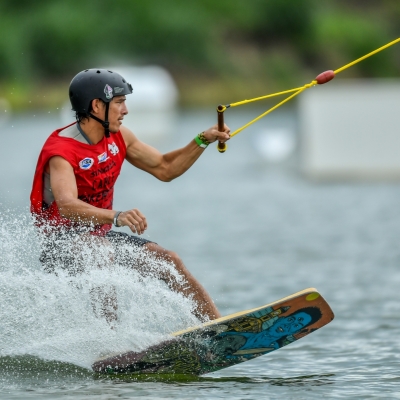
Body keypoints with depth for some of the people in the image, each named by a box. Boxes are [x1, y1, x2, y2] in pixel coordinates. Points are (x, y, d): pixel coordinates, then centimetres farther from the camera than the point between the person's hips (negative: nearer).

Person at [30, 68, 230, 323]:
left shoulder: (117, 137, 0)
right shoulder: (61, 151, -25)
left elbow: (164, 169, 11)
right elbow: (66, 205, -43)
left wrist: (203, 140, -2)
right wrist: (116, 216, -58)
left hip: (100, 237, 8)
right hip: (61, 245, -8)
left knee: (169, 262, 1)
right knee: (101, 249, -38)